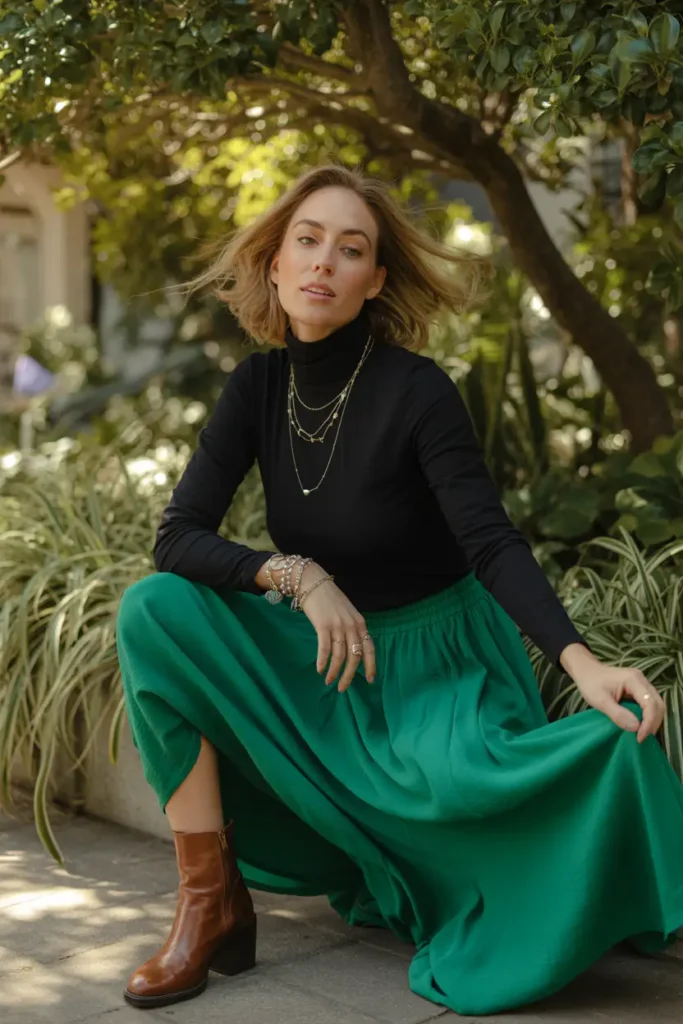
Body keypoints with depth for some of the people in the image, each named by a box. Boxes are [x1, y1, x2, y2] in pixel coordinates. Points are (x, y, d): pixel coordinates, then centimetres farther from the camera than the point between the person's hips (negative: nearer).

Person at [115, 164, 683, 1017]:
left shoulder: (416, 391, -18)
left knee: (460, 780, -36)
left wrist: (581, 662, -38)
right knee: (152, 612, -19)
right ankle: (213, 906, -13)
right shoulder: (259, 385, -5)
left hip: (433, 662, -4)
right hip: (323, 657, 4)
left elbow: (492, 544, -22)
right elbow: (177, 539, -9)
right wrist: (296, 577, -25)